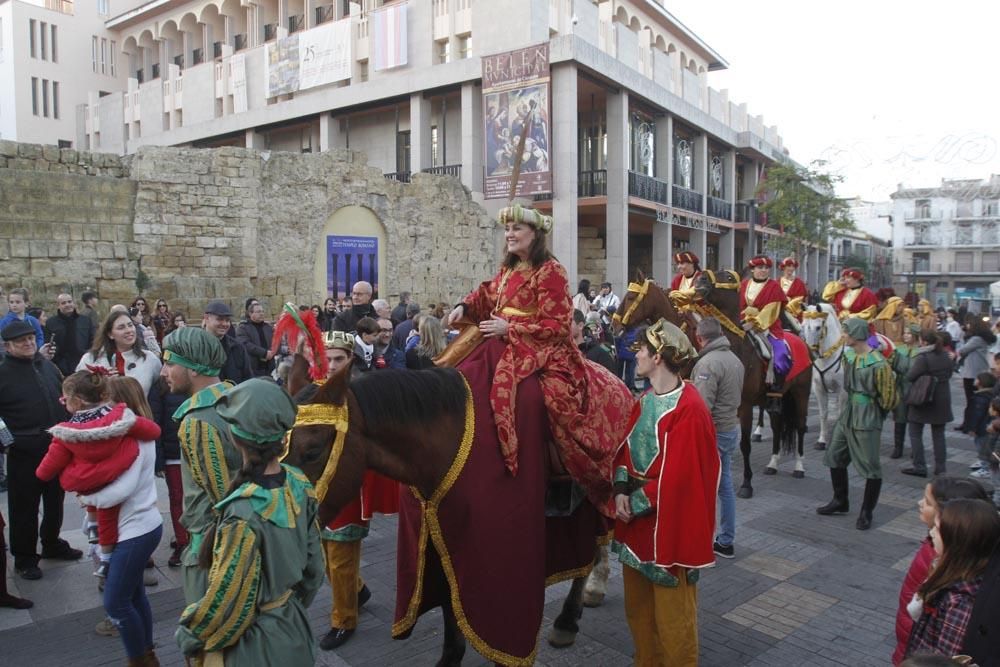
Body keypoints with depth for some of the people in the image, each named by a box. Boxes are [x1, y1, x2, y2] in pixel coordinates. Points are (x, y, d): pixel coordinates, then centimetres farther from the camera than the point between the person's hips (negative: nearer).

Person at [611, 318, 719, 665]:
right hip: (636, 519, 8)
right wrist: (621, 491, -8)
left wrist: (636, 503, -14)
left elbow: (677, 476, -22)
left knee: (671, 615, 7)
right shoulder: (644, 401, 6)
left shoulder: (689, 410, -20)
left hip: (668, 525, -8)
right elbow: (625, 449, 8)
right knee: (637, 607, 20)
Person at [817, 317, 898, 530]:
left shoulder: (878, 364, -21)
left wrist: (873, 411, 0)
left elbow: (889, 398, -14)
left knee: (870, 468, 4)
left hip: (866, 422, -8)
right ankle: (840, 502, 31)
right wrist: (851, 405, 13)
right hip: (846, 417, 8)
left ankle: (866, 513, 16)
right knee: (834, 458, 16)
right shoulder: (848, 355, 3)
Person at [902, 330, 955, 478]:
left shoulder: (923, 358, -19)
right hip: (942, 399, 7)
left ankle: (919, 467, 3)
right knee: (939, 434, 12)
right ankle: (940, 468, 15)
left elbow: (910, 376, -20)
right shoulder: (946, 356, 4)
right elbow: (949, 374, 16)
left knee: (915, 433, 4)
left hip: (923, 399, -6)